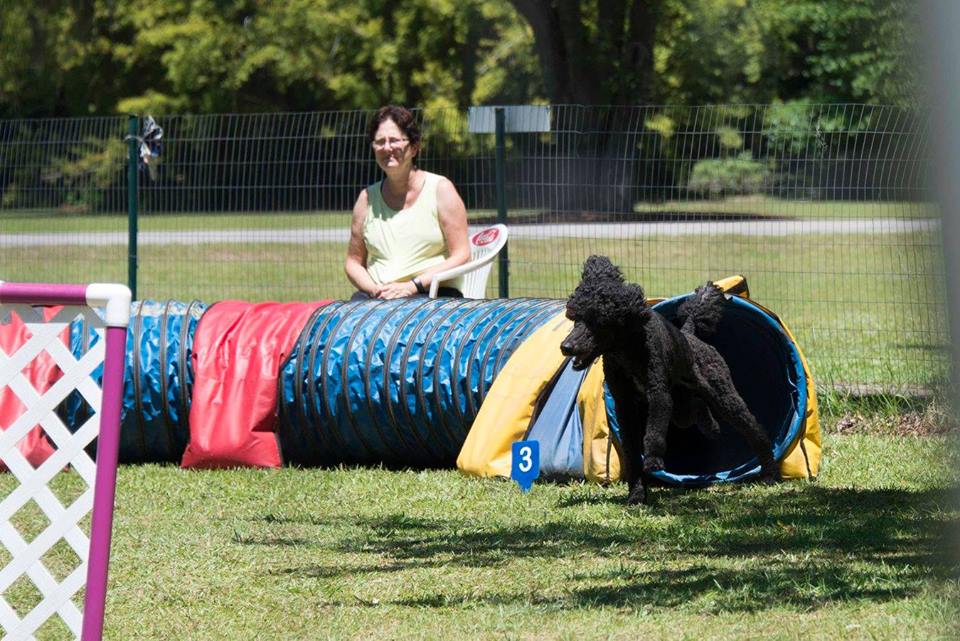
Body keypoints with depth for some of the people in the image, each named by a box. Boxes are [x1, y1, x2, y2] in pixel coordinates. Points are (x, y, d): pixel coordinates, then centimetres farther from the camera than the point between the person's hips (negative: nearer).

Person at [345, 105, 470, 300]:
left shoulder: (440, 189, 4)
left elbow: (461, 255, -2)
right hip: (378, 297, 4)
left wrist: (412, 286, -13)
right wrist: (375, 290, -5)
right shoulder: (367, 198, 15)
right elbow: (353, 262, 18)